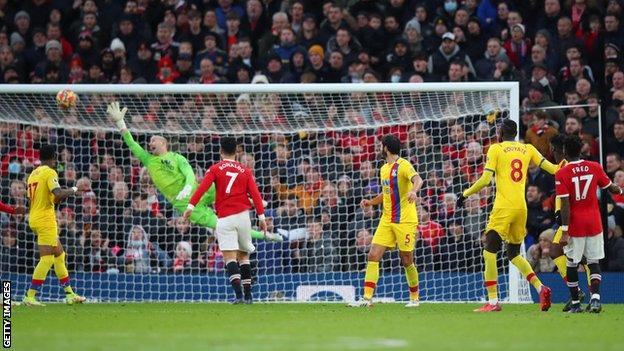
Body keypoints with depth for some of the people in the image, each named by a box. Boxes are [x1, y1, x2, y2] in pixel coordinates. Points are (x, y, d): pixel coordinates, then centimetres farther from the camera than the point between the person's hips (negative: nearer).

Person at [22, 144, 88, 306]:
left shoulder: (33, 174, 15)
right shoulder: (50, 173, -11)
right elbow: (58, 194, -25)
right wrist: (74, 189, -9)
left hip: (34, 218, 9)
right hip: (46, 219, -9)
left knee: (59, 255, 15)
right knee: (47, 259, -9)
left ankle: (69, 294, 19)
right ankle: (30, 296, -14)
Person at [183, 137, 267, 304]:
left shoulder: (215, 169, 5)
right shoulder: (245, 170, 12)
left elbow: (203, 187, -9)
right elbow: (255, 193, 3)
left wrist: (191, 206, -14)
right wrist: (261, 216, 2)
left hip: (225, 218, -3)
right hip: (243, 215, 3)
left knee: (230, 257, -10)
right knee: (244, 255, 16)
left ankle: (239, 294, -26)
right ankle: (248, 295, 15)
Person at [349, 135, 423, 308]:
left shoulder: (403, 165, -10)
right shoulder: (384, 169, 15)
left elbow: (417, 179, -29)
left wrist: (414, 191, -51)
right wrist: (371, 202, 11)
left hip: (405, 220, -7)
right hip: (387, 220, 7)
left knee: (407, 261, 1)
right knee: (373, 256, -5)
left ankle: (414, 298, 19)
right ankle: (367, 298, -7)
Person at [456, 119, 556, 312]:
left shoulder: (496, 149, 0)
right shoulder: (528, 149, 12)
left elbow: (485, 179, -7)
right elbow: (549, 167, 11)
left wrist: (465, 194, 3)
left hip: (503, 207, -6)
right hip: (522, 208, 6)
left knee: (489, 251, -6)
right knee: (514, 254, 19)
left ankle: (493, 301, -14)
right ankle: (540, 288, 1)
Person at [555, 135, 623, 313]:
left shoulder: (562, 174, -10)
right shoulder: (595, 167, -1)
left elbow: (565, 205, -15)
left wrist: (565, 231, -13)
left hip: (575, 224, -3)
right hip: (594, 223, 3)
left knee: (572, 264, 10)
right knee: (594, 262, 7)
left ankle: (575, 303, 15)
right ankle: (595, 297, -13)